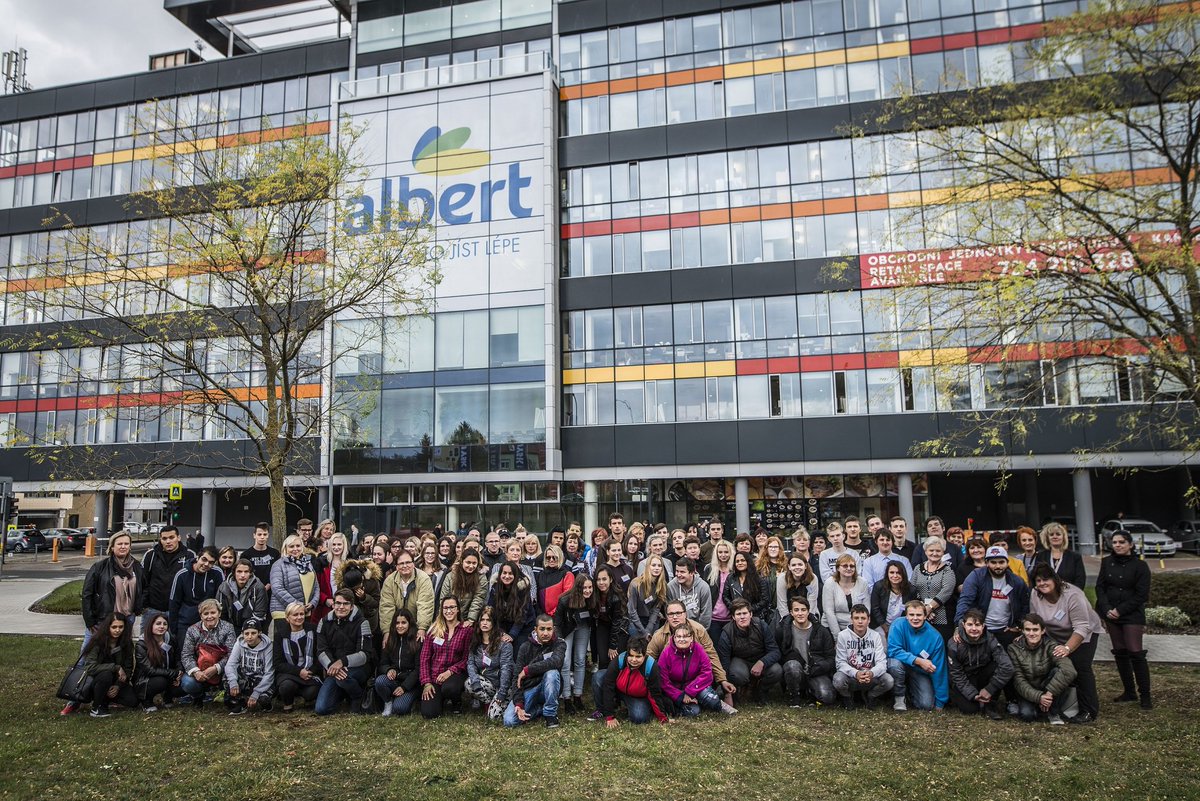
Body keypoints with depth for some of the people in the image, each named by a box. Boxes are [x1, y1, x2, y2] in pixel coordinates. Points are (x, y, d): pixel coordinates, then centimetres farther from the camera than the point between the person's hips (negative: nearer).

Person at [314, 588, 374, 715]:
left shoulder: (361, 623, -8)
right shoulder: (325, 622, 4)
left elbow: (365, 654, -15)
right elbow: (321, 651, -4)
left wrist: (342, 662, -31)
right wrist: (331, 666, -26)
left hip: (358, 668, -3)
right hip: (332, 670, 4)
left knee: (343, 677, -37)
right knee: (321, 709, -13)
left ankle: (360, 697, -3)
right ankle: (344, 694, 19)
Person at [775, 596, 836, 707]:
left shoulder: (821, 631, 4)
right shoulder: (782, 629, 1)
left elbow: (830, 659, 4)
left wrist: (812, 670, -12)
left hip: (816, 672, 1)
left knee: (827, 697, -26)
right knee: (793, 665, -36)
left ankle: (809, 691, 10)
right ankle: (794, 697, -8)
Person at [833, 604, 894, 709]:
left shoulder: (875, 636, -2)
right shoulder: (843, 635, -8)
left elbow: (882, 662, -9)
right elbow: (841, 663, -11)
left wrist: (871, 673, -32)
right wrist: (856, 673, -31)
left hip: (870, 677, 2)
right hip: (850, 675, -2)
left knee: (889, 680, -26)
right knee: (838, 680, -34)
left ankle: (870, 696, 8)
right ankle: (847, 697, 4)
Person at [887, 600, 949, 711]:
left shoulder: (935, 637, -18)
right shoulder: (898, 625, -21)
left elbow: (938, 671, -14)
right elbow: (893, 651, -24)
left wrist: (940, 704, -10)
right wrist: (918, 660, -34)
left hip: (920, 672, 1)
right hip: (902, 666, -1)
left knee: (927, 705, -17)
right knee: (895, 663, -35)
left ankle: (910, 689, 19)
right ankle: (900, 697, -7)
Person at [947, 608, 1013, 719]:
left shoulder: (990, 640, -18)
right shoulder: (954, 644, -19)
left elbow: (1007, 666, -28)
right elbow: (956, 674, -13)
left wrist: (989, 689, -28)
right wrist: (973, 695, -23)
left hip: (982, 677, 2)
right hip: (964, 682, -1)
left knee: (1000, 669, -27)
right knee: (970, 709, -25)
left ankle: (991, 704, -8)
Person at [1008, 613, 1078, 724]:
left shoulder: (1050, 646, -17)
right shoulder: (1014, 648, -11)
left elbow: (1069, 671, -33)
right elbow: (1018, 680, -15)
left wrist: (1049, 693, -34)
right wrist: (1038, 697, -29)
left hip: (1049, 691, -1)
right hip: (1029, 693, 1)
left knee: (1057, 671, -29)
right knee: (1027, 715, -29)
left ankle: (1054, 713, -9)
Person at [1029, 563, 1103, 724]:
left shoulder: (1072, 595, -31)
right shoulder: (1035, 596, -13)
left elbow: (1082, 627, -32)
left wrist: (1067, 648, -39)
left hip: (1084, 634, -5)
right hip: (1056, 638, 5)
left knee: (1080, 667, -17)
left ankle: (1090, 712, -9)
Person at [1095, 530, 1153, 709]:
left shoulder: (1140, 566, -6)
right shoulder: (1106, 562, 6)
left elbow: (1141, 595, -8)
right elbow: (1100, 587, 6)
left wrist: (1120, 610, -13)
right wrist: (1107, 609, -8)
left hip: (1132, 615, -4)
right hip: (1110, 613, 4)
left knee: (1135, 652, -9)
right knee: (1120, 652, 9)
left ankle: (1145, 695, 0)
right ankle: (1129, 692, 19)